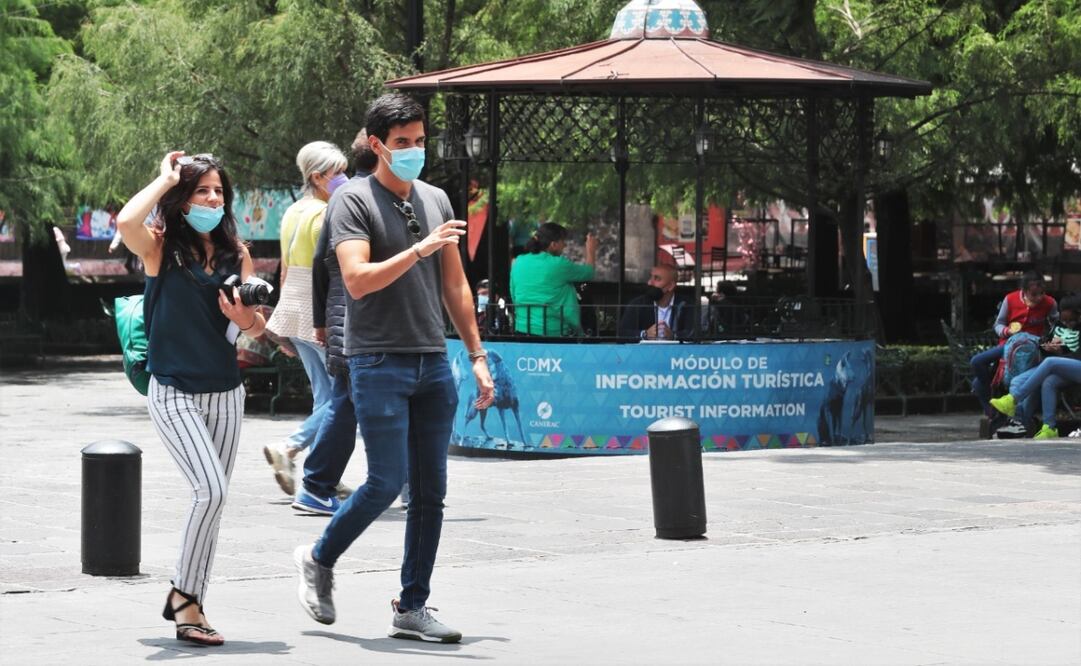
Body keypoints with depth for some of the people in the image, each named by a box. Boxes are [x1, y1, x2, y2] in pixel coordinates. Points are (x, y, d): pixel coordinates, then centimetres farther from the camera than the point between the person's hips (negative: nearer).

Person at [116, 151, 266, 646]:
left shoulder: (236, 253, 7)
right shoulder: (161, 248, -5)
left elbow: (257, 328, 12)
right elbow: (126, 222, -28)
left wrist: (245, 317, -12)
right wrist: (166, 178, -14)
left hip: (225, 392, 5)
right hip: (173, 391, -5)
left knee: (212, 501, 7)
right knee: (211, 490, -18)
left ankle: (188, 604, 17)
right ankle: (184, 594, -3)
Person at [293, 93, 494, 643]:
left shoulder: (437, 201, 14)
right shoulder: (355, 201, -5)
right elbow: (358, 281, -17)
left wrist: (477, 355, 15)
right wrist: (421, 249, -23)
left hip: (433, 365, 6)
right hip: (380, 364, -6)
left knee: (431, 490, 4)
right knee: (387, 481, -9)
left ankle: (412, 608, 10)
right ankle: (319, 560, 15)